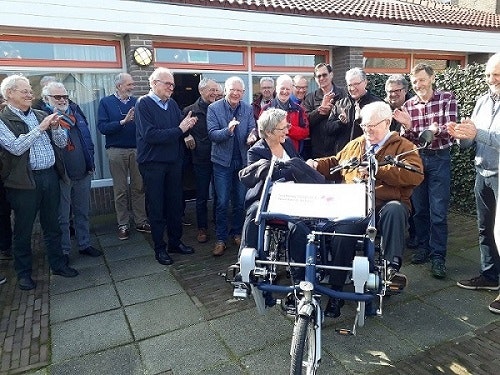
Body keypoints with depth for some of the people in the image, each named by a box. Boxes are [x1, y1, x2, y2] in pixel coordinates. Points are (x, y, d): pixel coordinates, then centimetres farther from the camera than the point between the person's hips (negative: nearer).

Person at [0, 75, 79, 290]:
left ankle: (58, 264, 29)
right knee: (23, 230, 8)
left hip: (50, 176, 5)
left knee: (52, 225, 15)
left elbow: (62, 143, 11)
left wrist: (55, 127, -7)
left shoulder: (40, 115, 11)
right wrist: (40, 128, -16)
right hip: (24, 181, -4)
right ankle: (23, 272, 25)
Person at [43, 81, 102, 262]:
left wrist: (90, 162, 10)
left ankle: (84, 244, 30)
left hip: (83, 172, 6)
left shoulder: (75, 110, 10)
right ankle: (63, 251, 22)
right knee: (62, 216, 7)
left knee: (83, 212, 16)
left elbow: (87, 137, 14)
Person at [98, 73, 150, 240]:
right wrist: (123, 121, -18)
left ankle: (141, 222, 18)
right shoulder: (106, 102, 1)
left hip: (136, 149, 2)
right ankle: (123, 225, 16)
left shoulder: (137, 102, 7)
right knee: (121, 190, 6)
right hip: (116, 150, -2)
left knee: (139, 187, 7)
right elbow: (102, 127, -10)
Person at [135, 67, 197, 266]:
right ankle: (160, 248, 18)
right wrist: (179, 130, -20)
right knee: (157, 207, 5)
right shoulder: (143, 103, -9)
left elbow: (181, 128, 9)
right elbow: (150, 135, -21)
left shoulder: (172, 103, 8)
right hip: (153, 163, -5)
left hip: (174, 161, 6)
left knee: (176, 204, 13)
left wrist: (187, 125, -14)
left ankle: (175, 242, 29)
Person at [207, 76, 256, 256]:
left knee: (241, 200, 13)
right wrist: (228, 130, -33)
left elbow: (252, 131, -2)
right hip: (222, 161, -3)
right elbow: (212, 134, -14)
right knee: (222, 202, 1)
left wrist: (251, 136, -26)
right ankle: (221, 238, 14)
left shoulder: (248, 109, 3)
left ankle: (237, 233, 30)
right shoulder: (214, 108, -6)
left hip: (243, 160, 3)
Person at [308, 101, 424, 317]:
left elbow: (416, 174, -9)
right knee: (342, 234, -26)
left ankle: (392, 265, -36)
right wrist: (316, 164, 14)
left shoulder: (403, 147, 9)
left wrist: (377, 171, -15)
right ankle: (336, 291, -17)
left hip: (387, 205, -2)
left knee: (395, 210, -38)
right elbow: (335, 163, 35)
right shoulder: (355, 145, 25)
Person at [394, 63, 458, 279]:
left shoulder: (447, 99, -3)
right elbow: (408, 139, 2)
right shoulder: (408, 105, 3)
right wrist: (407, 126, -18)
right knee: (419, 208, 11)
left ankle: (438, 256, 7)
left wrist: (436, 129, -35)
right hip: (416, 158, 3)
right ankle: (423, 246, 27)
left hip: (439, 159, -3)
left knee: (438, 211, -2)